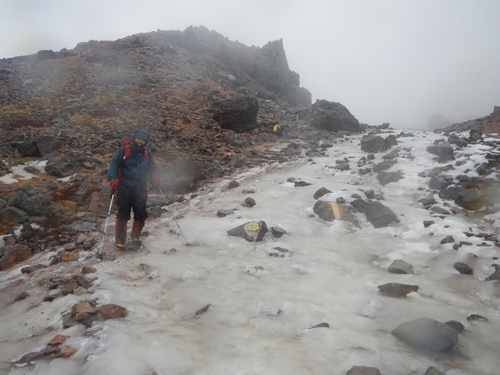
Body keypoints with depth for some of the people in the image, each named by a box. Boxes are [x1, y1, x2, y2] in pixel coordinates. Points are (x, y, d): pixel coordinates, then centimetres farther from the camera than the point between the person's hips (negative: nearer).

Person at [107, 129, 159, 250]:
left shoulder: (147, 154, 12)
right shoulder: (123, 151, 1)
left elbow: (153, 167, 17)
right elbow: (114, 164, -3)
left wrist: (155, 176, -6)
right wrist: (112, 178, -18)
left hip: (140, 189, 3)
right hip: (124, 187, -3)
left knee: (141, 215, 3)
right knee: (122, 215, 0)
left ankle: (135, 235, 28)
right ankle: (120, 240, 12)